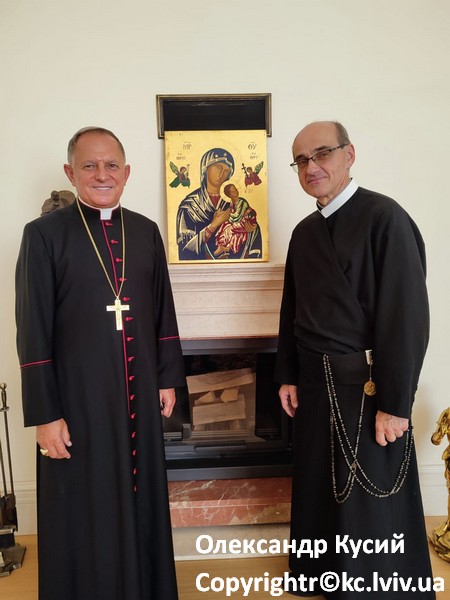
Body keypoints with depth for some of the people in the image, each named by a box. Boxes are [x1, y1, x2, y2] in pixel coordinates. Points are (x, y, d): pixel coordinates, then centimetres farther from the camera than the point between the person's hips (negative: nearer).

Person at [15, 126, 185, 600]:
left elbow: (163, 312, 9)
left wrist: (167, 378, 8)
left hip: (138, 393, 4)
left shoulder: (145, 231, 5)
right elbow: (33, 333, -10)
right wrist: (44, 414, -11)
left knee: (141, 497, 18)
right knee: (86, 511, 11)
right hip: (78, 395, -4)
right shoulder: (45, 234, -8)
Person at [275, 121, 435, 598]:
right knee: (317, 488, 21)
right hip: (314, 382, 7)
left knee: (371, 503, 9)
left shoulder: (385, 218, -14)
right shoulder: (304, 232, 7)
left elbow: (408, 316, -18)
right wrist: (287, 375, 10)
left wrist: (395, 404, -19)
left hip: (366, 384, -7)